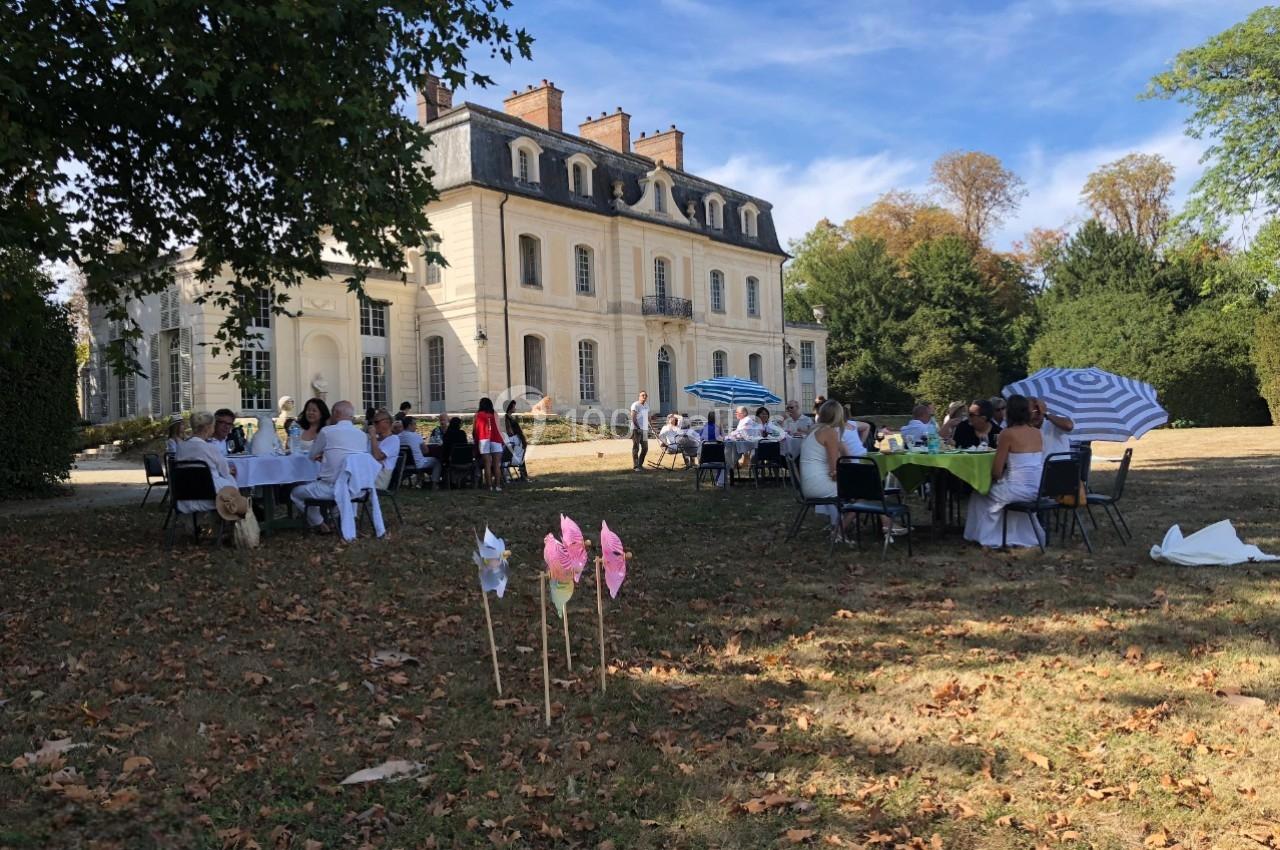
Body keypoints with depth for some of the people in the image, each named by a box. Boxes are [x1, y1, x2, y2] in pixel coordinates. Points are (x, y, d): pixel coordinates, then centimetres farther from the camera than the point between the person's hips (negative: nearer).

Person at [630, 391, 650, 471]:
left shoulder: (646, 405, 16)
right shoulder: (635, 405, -8)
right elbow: (633, 418, -15)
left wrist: (648, 427, 15)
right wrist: (638, 427, -21)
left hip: (644, 429, 8)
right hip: (636, 429, -8)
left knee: (645, 448, 11)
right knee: (636, 448, -5)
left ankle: (640, 464, 23)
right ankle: (635, 466, -1)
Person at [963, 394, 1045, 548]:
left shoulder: (1007, 433, -13)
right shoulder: (1037, 432, 7)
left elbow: (996, 472, -12)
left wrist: (996, 477, 10)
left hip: (1019, 489, -7)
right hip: (1039, 490, 7)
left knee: (980, 496, 18)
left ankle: (988, 538, 28)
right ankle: (1025, 535, 42)